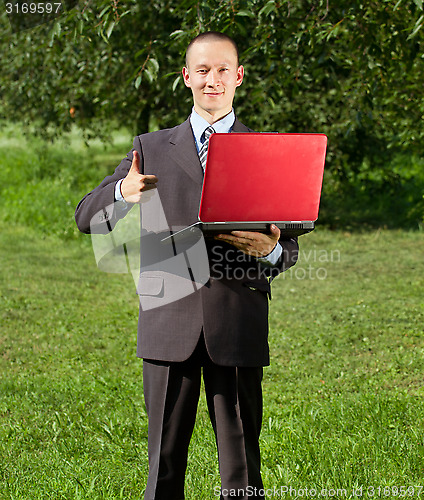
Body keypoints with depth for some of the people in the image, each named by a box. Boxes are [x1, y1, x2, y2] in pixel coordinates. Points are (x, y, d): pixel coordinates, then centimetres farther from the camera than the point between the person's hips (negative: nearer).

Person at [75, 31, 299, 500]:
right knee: (165, 459, 5)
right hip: (169, 322, 1)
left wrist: (269, 249, -16)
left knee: (241, 462, 2)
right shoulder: (151, 148, 12)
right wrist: (122, 192, -17)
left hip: (238, 323, 0)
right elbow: (87, 218, 6)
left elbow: (289, 249, 9)